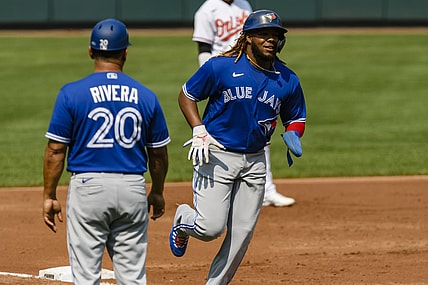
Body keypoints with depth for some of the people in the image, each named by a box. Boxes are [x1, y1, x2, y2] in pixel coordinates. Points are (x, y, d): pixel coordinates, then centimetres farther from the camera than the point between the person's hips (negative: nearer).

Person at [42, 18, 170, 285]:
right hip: (133, 189, 3)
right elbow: (158, 154, 11)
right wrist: (157, 192, 25)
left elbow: (55, 150, -5)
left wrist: (49, 196, 4)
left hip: (88, 187, -3)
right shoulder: (146, 96, 3)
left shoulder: (72, 93, -5)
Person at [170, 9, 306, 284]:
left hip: (255, 161, 4)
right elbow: (186, 95, 1)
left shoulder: (288, 80, 1)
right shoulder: (221, 67, -10)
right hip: (216, 156, -4)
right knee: (211, 228, -11)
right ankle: (183, 221, 24)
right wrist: (199, 131, -12)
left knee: (242, 234, 3)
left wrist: (292, 135, -8)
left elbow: (296, 117, 15)